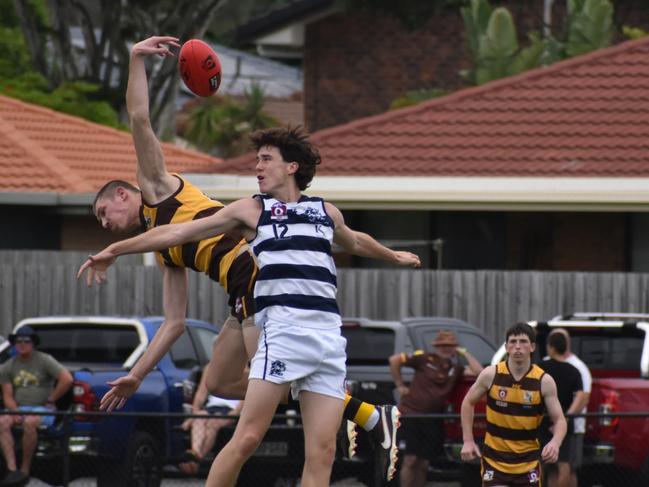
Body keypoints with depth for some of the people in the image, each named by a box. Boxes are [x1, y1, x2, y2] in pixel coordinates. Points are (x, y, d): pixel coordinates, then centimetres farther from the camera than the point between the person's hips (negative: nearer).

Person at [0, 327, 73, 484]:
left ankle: (25, 469, -27)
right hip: (18, 408, 4)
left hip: (43, 410, -4)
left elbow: (67, 379, -10)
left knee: (29, 422, -38)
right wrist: (15, 412, -12)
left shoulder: (44, 360, -1)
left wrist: (51, 400, -7)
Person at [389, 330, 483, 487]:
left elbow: (479, 372, -3)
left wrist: (465, 353, 2)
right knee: (411, 459, -8)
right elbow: (394, 360, -1)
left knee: (423, 464, 8)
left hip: (432, 421, 4)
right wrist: (400, 386, -1)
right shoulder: (425, 359, -3)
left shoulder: (455, 369, 8)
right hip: (411, 414, -4)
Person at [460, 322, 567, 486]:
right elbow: (468, 403, 9)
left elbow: (559, 420, -7)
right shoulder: (490, 375, -8)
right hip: (495, 459, -1)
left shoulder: (544, 381, -9)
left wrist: (555, 442, -28)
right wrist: (468, 441, 1)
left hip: (528, 460, 1)